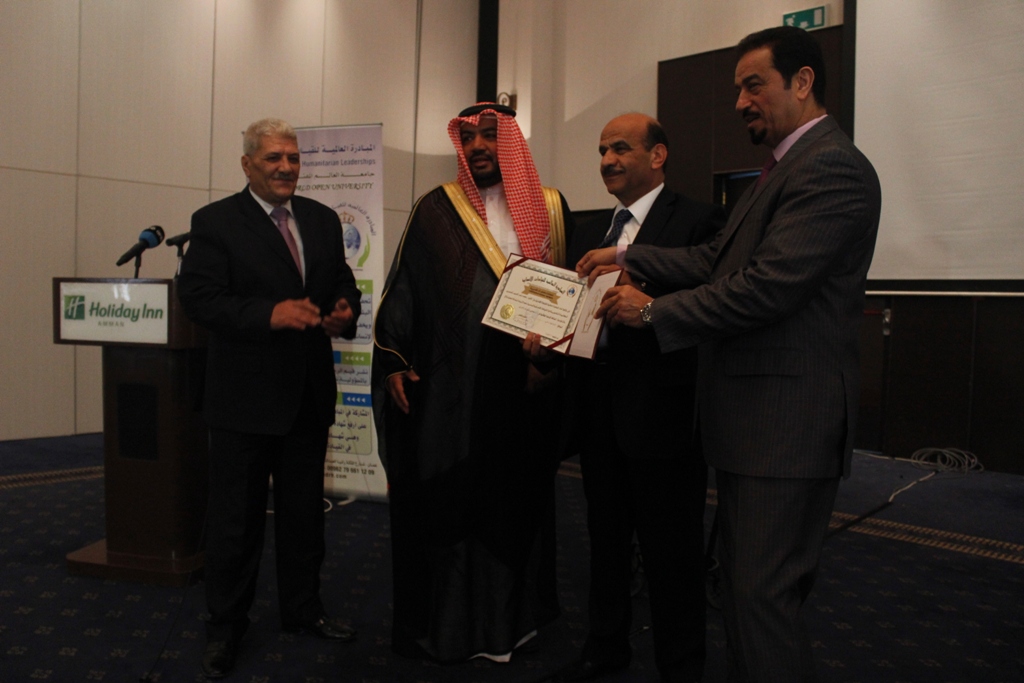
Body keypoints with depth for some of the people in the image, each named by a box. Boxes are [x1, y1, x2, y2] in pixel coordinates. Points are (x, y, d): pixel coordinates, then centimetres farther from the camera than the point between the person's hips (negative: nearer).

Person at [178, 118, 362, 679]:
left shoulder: (323, 220, 9)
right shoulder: (215, 221, -5)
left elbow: (343, 283, 12)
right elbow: (198, 298, -14)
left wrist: (345, 311, -11)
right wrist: (270, 313, -27)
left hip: (309, 395, 5)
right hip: (245, 395, -5)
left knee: (304, 510, 17)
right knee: (236, 517, 8)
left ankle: (302, 608, 35)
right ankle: (225, 626, 26)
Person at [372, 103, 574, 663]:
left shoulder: (549, 207, 8)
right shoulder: (435, 210, 4)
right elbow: (402, 289, 4)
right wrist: (393, 360, -4)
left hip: (523, 391, 2)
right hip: (448, 391, -1)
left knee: (515, 499, 11)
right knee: (442, 501, 6)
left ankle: (508, 614, 30)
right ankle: (441, 622, 25)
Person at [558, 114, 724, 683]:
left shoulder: (697, 221, -7)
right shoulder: (590, 231, 15)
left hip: (661, 411, -6)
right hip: (599, 412, 7)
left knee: (672, 550, 7)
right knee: (606, 538, 20)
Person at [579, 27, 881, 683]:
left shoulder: (832, 168, -15)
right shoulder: (786, 167, 19)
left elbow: (768, 286, -24)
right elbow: (715, 260, 17)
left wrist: (654, 310, -14)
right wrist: (629, 257, 7)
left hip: (786, 421, -11)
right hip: (753, 416, 11)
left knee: (763, 595, -2)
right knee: (745, 581, 21)